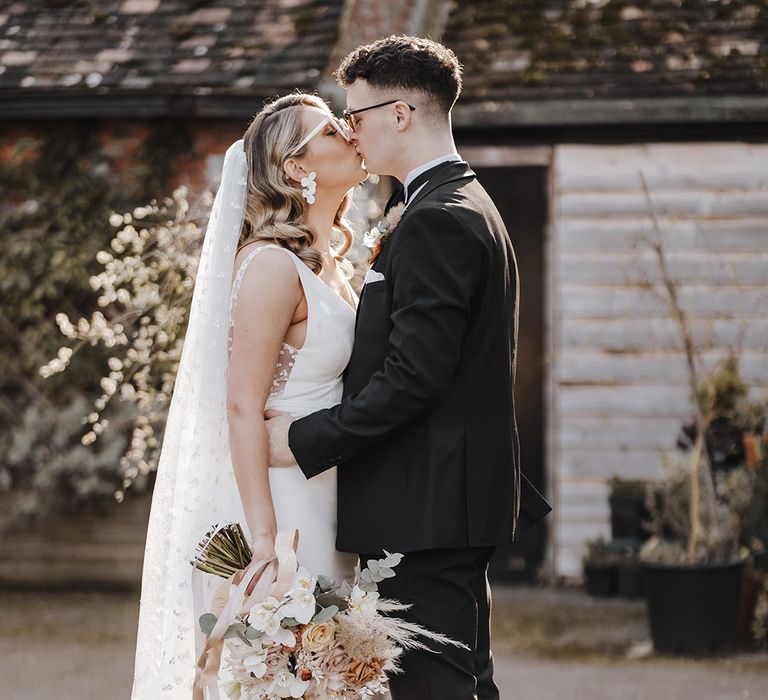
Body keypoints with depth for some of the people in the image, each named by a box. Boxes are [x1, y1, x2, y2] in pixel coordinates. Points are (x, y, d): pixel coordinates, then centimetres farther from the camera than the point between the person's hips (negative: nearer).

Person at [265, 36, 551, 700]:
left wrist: (307, 439, -15)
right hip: (465, 497, 11)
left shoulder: (435, 221, -16)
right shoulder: (471, 206, 17)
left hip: (427, 510, -11)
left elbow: (412, 376, -22)